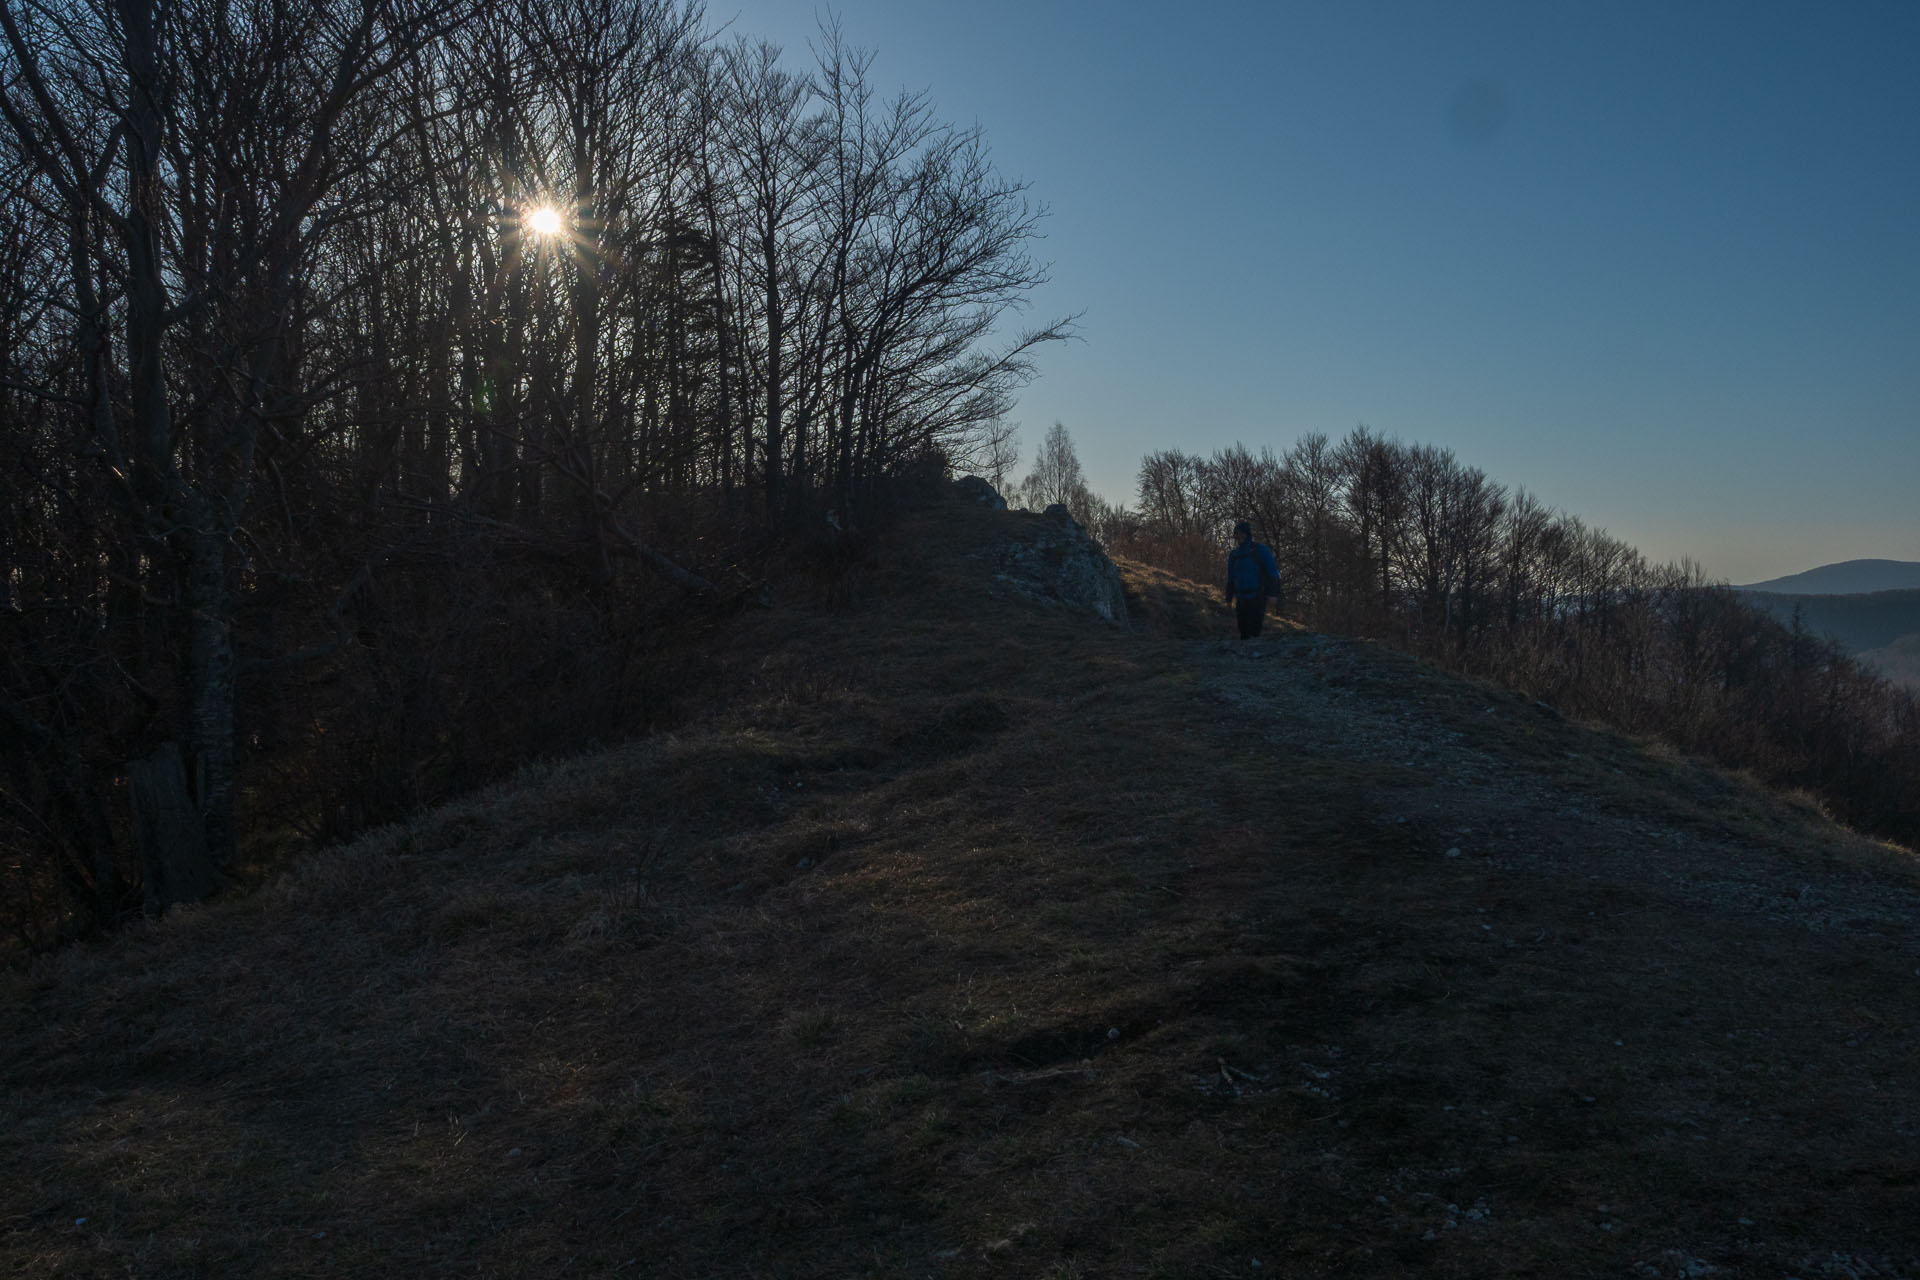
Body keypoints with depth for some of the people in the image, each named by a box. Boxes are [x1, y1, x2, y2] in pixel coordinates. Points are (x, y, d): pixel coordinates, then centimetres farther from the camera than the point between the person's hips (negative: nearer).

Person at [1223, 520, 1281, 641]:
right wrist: (1229, 597, 15)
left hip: (1257, 598, -6)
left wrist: (1273, 591, -11)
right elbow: (1230, 577, 20)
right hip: (1241, 599, 6)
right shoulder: (1234, 554, 14)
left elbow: (1272, 571, -3)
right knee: (1243, 632, 7)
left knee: (1254, 631, -15)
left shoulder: (1260, 550, -1)